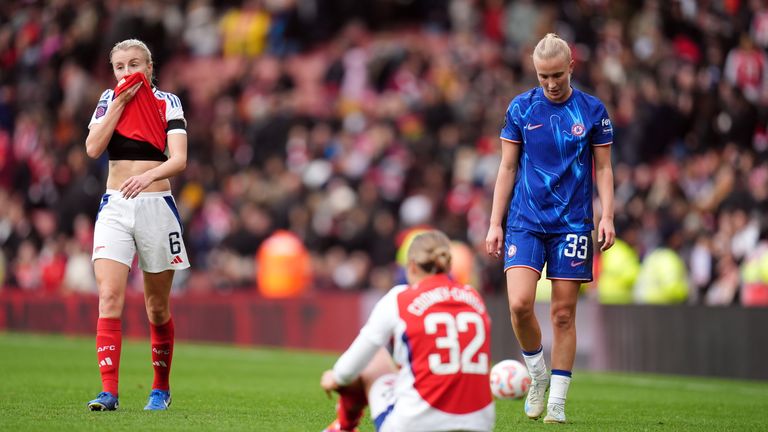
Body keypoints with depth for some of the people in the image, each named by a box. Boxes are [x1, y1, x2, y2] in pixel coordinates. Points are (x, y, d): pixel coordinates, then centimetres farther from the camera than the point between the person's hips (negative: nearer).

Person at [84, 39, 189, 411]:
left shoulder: (167, 102, 0)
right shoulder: (109, 100, 8)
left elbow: (178, 160, -13)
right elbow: (93, 148, -7)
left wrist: (149, 175, -32)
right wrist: (120, 102, -8)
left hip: (156, 205, -1)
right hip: (114, 208, 1)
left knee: (157, 306, 7)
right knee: (109, 296, -15)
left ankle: (161, 388, 24)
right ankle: (108, 392, -20)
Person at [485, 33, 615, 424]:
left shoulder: (592, 110, 2)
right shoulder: (520, 108, 3)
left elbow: (602, 169, 7)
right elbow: (507, 168, 7)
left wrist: (607, 216, -6)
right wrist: (495, 223, 2)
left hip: (572, 224, 0)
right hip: (525, 221, 0)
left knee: (563, 313, 0)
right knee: (519, 304, -16)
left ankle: (556, 401, 8)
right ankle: (536, 374, 9)